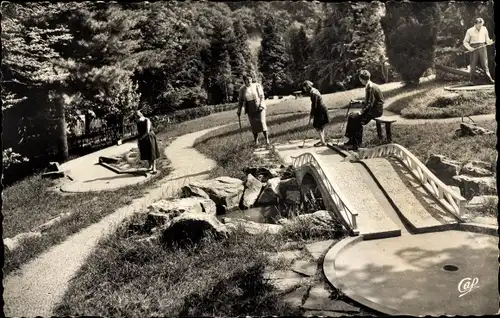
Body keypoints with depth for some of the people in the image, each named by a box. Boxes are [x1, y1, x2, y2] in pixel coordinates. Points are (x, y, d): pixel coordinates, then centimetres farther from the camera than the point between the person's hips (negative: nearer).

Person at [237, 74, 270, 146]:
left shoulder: (257, 85, -2)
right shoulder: (242, 89, 4)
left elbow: (262, 96, -5)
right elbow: (240, 100, 10)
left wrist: (261, 105, -16)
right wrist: (239, 110, 7)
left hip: (259, 108, -2)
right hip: (250, 110, 2)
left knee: (262, 122, -9)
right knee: (253, 125, 2)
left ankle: (267, 139, -3)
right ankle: (256, 140, 15)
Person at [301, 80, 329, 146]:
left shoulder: (313, 93, -21)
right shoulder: (314, 91, 10)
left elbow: (314, 105, -20)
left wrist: (311, 114, -11)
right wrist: (312, 113, 13)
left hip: (320, 112, -10)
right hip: (321, 111, 10)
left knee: (318, 127, -3)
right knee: (321, 127, 18)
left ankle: (323, 142, 3)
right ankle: (322, 140, 28)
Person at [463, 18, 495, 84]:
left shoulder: (484, 29, 5)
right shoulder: (470, 31, -1)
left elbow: (487, 39, 14)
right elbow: (465, 42, 3)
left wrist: (490, 42, -7)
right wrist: (469, 48, -13)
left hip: (482, 47, 1)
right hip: (473, 49, -1)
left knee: (485, 63, -5)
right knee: (473, 64, -1)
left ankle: (490, 78, -8)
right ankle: (472, 80, 6)